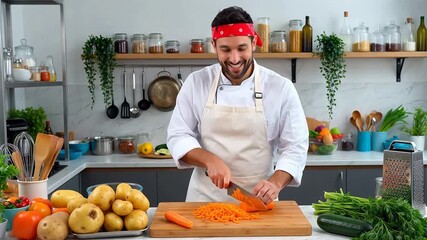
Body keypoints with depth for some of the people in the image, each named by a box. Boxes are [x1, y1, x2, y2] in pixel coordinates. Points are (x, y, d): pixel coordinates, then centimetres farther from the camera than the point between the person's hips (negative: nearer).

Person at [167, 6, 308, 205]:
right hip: (206, 198, 0)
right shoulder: (195, 83, -2)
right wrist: (210, 160, -18)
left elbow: (295, 146, -4)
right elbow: (178, 137, -1)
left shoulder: (281, 87, -5)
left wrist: (276, 183, -21)